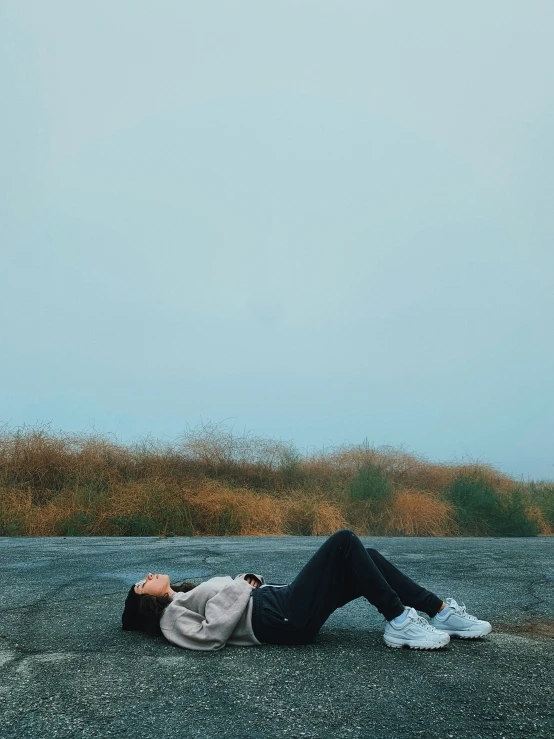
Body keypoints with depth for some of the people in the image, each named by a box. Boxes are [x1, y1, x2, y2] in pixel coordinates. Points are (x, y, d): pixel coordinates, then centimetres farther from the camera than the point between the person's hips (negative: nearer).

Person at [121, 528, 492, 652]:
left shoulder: (183, 597, 28)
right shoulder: (171, 616, 2)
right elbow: (209, 637, -17)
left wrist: (248, 579, 8)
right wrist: (237, 591, -11)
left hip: (282, 599, 9)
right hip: (285, 621, -9)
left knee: (367, 558, -2)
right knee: (344, 541, -19)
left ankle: (442, 612, 0)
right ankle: (400, 623, -14)